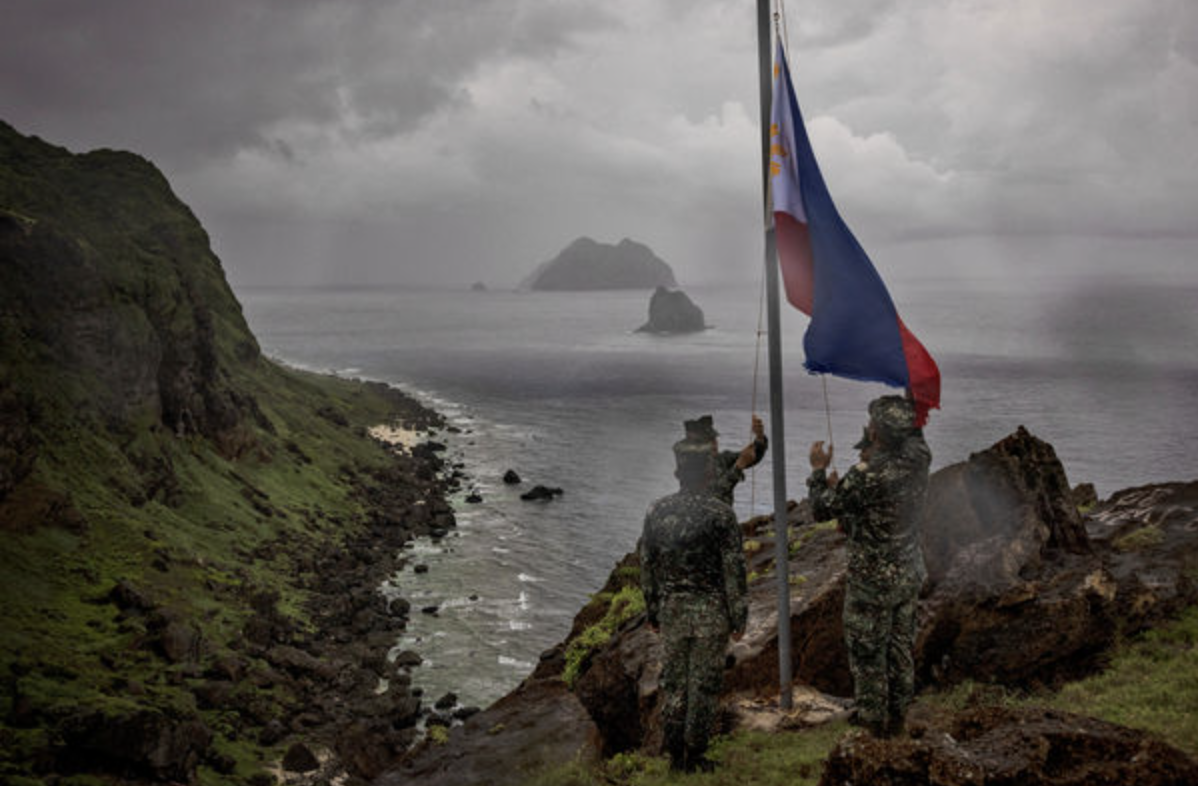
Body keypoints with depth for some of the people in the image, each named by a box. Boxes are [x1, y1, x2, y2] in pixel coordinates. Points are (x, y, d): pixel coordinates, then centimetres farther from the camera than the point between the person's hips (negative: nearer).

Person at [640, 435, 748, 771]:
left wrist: (652, 612, 16)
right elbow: (733, 569, -11)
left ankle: (675, 755, 18)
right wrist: (739, 617, -2)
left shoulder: (657, 511, -1)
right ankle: (694, 754, 11)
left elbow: (647, 565, 6)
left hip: (671, 610, 4)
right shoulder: (720, 513, -13)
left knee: (673, 683, 13)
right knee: (704, 685, 6)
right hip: (711, 613, -4)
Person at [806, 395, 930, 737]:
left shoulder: (868, 475, -27)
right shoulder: (916, 465, -5)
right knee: (901, 647, 20)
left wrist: (818, 470, 1)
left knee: (867, 652, 10)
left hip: (873, 581, -7)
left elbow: (822, 509, -16)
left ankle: (873, 719, 21)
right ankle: (897, 716, 33)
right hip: (910, 576, 7)